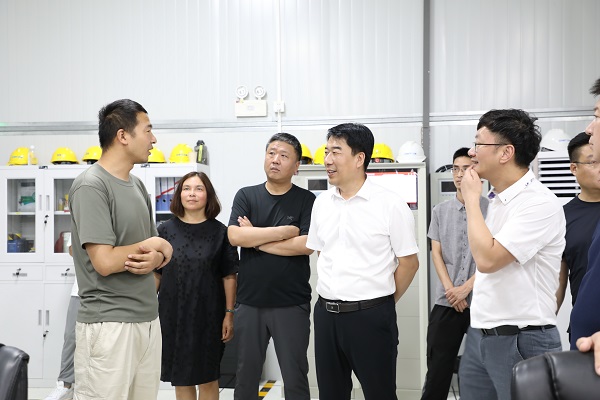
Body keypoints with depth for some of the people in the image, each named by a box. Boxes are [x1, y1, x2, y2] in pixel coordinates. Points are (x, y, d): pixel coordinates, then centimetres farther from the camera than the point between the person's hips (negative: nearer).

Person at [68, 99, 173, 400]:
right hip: (110, 324, -8)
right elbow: (105, 262, -21)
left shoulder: (137, 185, 12)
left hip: (148, 319, 8)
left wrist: (157, 258, -10)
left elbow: (162, 249, 14)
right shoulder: (90, 186, -13)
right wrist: (154, 244, -6)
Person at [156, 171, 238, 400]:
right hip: (173, 313, 2)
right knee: (180, 376, 10)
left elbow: (229, 276, -1)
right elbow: (156, 274, 7)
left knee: (207, 377, 8)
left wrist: (229, 314, -4)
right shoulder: (166, 231, 4)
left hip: (207, 314, -1)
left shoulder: (219, 232, -1)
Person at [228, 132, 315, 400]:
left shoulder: (306, 200, -1)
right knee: (246, 375, 14)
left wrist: (255, 239, -9)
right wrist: (285, 231, -13)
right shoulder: (245, 196, 5)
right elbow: (234, 236, -10)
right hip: (249, 302, 2)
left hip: (292, 304, -2)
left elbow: (306, 245, -14)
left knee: (295, 377, 7)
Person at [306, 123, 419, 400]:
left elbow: (409, 262, -5)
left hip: (370, 316, -5)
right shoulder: (321, 203, 6)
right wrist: (332, 298, 11)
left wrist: (381, 303, 1)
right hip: (325, 313, 5)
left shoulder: (390, 204, -10)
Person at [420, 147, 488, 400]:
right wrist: (450, 289, -7)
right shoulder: (440, 211, 9)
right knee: (437, 368, 5)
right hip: (445, 303, 2)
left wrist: (466, 288, -12)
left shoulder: (492, 209, -1)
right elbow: (436, 253, 6)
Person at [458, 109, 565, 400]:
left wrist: (472, 199, -15)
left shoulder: (540, 203, -16)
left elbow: (487, 259, -25)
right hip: (479, 335, 8)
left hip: (521, 342, -8)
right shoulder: (499, 201, 11)